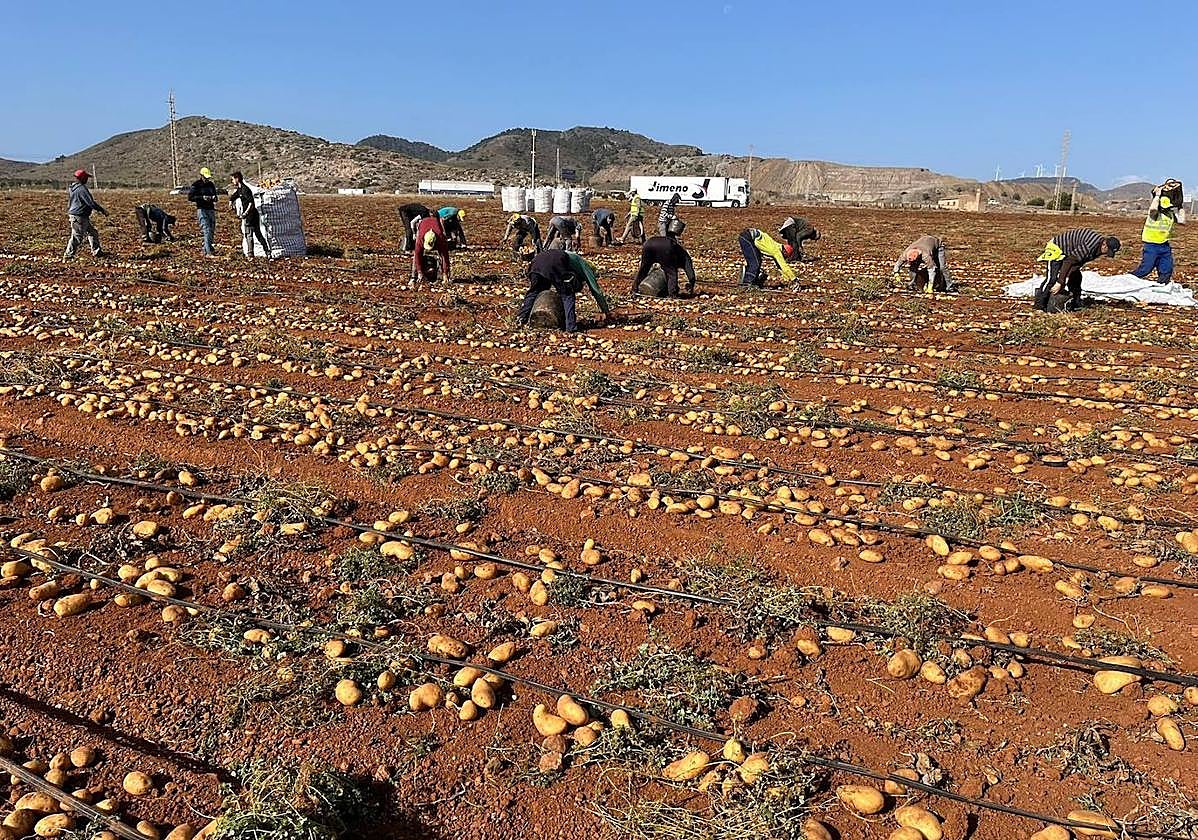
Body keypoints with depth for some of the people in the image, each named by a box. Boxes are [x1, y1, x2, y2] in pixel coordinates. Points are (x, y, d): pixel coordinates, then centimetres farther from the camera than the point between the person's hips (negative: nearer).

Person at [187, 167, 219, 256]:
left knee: (212, 231, 7)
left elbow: (215, 196, 22)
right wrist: (202, 197, -19)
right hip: (202, 209, -6)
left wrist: (214, 198, -2)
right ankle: (208, 252, -16)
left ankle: (206, 249, 18)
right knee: (207, 230, -14)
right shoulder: (196, 185, -4)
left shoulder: (211, 184, 13)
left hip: (211, 209, 6)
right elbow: (190, 197, -8)